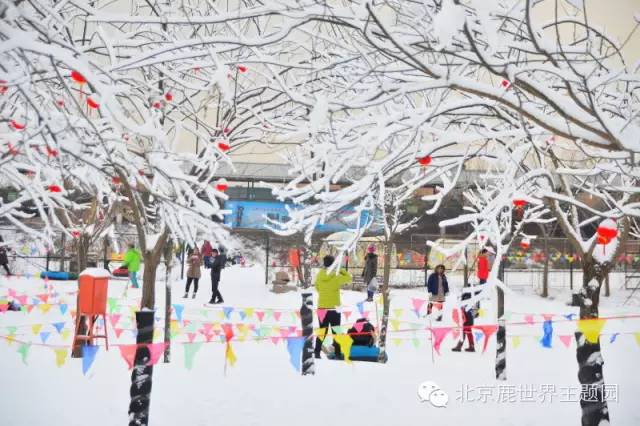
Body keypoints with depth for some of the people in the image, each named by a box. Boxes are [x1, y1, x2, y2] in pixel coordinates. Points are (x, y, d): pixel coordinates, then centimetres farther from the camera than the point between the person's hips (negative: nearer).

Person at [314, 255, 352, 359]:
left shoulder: (319, 276, -4)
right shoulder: (337, 277, -15)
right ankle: (337, 353, 9)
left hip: (322, 308, 3)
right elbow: (349, 278, -1)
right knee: (336, 331, 8)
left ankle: (317, 352, 12)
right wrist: (341, 270, 7)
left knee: (322, 331, 14)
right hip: (334, 308, -3)